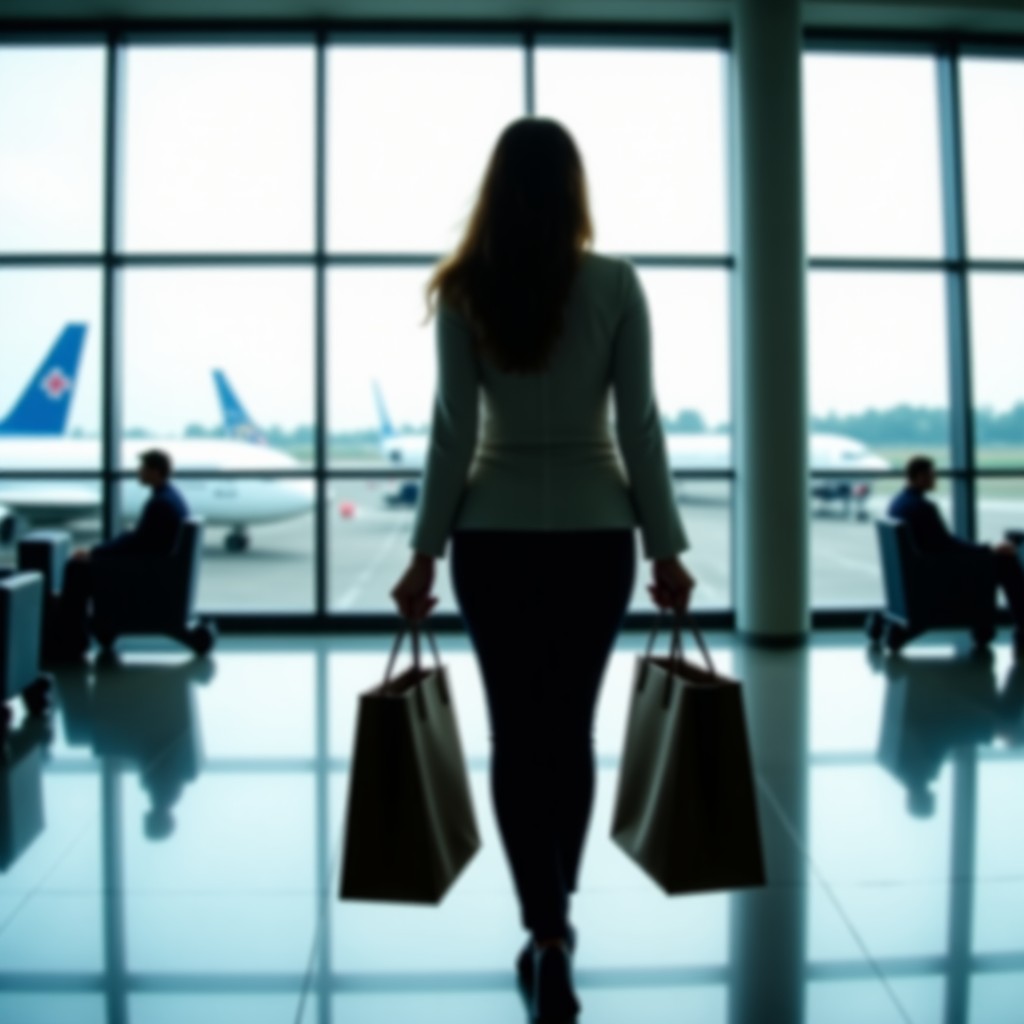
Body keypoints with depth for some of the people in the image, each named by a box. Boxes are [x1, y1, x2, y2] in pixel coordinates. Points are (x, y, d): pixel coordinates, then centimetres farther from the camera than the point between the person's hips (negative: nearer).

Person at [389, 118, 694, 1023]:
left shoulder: (465, 290, -2)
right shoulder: (616, 284, -3)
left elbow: (454, 431, -5)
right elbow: (639, 425, -4)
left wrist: (427, 549, 1)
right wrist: (665, 546, 1)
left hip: (495, 531, 0)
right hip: (595, 528, 1)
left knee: (516, 734, 9)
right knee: (571, 728, 14)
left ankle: (547, 937, 4)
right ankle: (557, 918, 30)